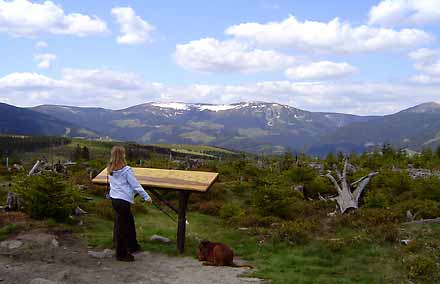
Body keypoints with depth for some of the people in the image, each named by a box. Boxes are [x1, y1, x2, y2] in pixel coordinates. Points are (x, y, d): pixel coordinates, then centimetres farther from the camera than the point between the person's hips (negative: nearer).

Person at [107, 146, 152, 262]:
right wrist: (146, 197, -1)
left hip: (114, 198, 8)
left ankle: (132, 245, 36)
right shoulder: (126, 170, -16)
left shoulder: (110, 169, 3)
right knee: (122, 227, 2)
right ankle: (121, 254, 11)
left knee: (129, 222, 23)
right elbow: (136, 185, -11)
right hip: (123, 201, -8)